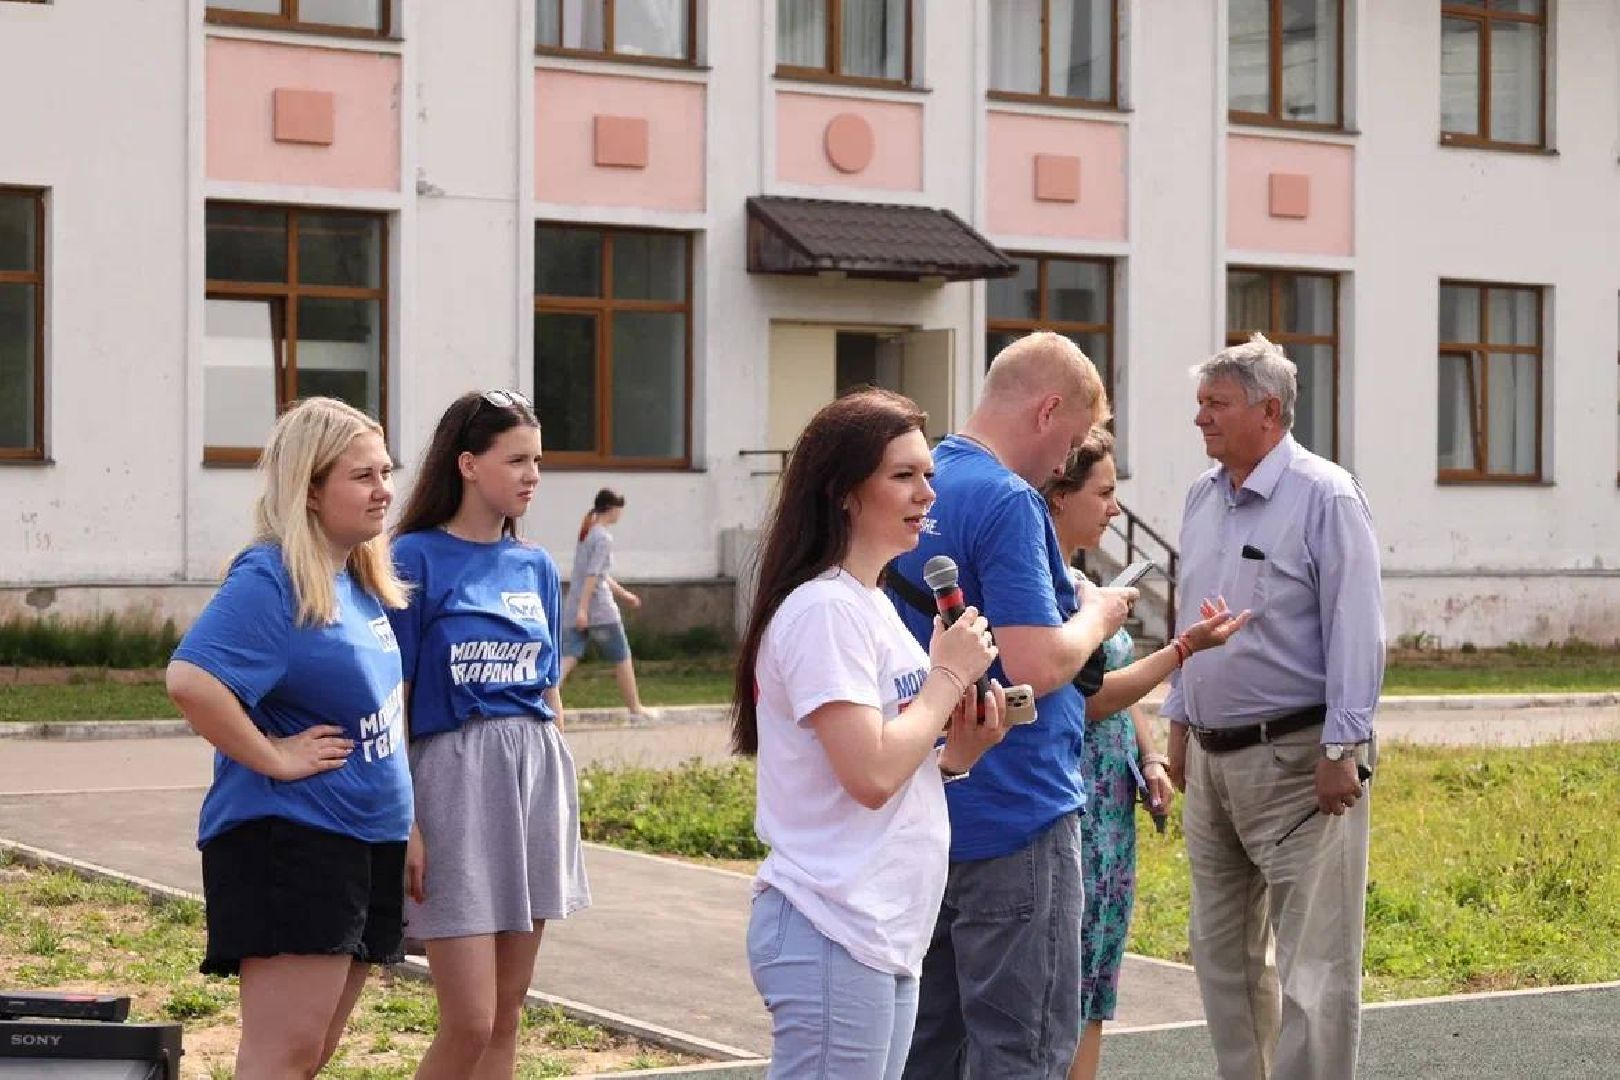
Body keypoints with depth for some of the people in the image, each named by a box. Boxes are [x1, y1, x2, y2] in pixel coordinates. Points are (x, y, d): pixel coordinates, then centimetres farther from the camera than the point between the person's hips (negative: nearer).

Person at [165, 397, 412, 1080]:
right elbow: (190, 680, -30)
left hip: (370, 841, 9)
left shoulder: (362, 580, 11)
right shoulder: (272, 580, -16)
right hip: (290, 843, -9)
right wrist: (274, 758, -22)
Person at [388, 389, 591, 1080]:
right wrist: (404, 822, -14)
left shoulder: (537, 568, 10)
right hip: (454, 775, -6)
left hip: (537, 776, 6)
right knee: (469, 1021, -9)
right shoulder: (417, 558, -7)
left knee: (507, 1014, 9)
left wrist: (562, 801, 16)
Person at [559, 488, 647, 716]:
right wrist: (583, 609, -23)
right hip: (601, 611, -7)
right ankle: (635, 708, 18)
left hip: (577, 610, 7)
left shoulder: (586, 533, 17)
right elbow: (592, 575, -19)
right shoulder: (604, 538, -11)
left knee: (568, 658, -4)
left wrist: (622, 592, 36)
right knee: (622, 660, 8)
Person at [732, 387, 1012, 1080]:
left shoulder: (870, 606, 15)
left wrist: (954, 756, 2)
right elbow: (870, 776, -22)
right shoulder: (825, 609, -15)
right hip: (835, 941, -10)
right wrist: (949, 676, -11)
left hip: (887, 939, 10)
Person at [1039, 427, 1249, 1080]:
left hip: (1111, 806, 10)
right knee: (1067, 986, -6)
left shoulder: (1079, 581, 14)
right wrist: (1185, 646, -14)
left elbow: (1123, 681, 21)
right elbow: (1092, 695, -18)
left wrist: (1151, 758, 10)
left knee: (1093, 983, 12)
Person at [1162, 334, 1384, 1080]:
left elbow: (1356, 633, -15)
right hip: (1212, 758, 8)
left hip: (1296, 759, -8)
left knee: (1312, 961, -6)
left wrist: (1343, 751, -18)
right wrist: (1180, 721, 18)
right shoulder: (1204, 497, 11)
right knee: (1222, 949, 15)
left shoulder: (1325, 498, -11)